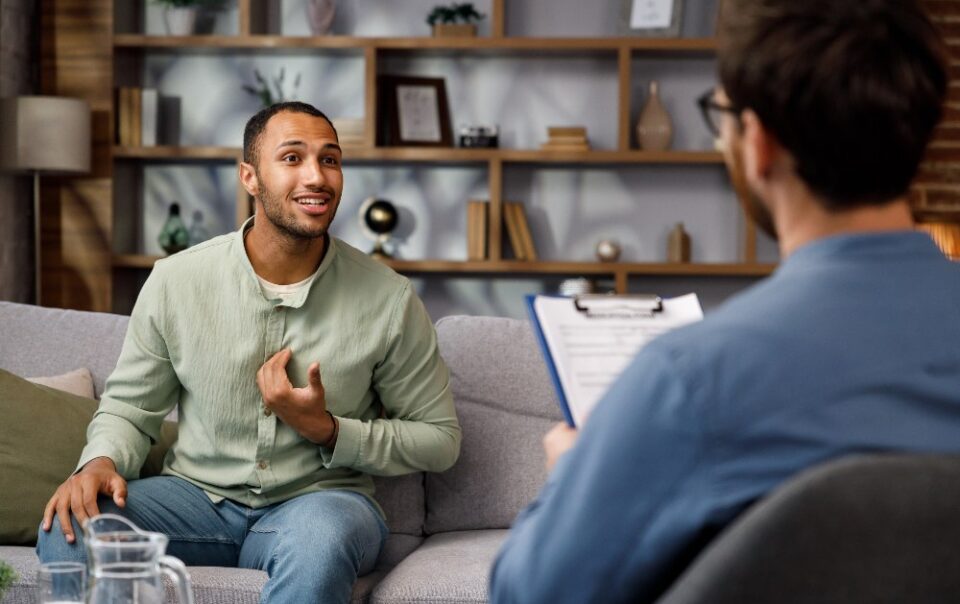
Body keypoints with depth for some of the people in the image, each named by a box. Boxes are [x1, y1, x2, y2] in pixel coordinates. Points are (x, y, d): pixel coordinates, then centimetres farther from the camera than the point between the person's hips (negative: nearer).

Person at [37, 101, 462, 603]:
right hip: (196, 496, 2)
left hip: (319, 499, -1)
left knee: (320, 541, -39)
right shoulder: (176, 280, -4)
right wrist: (100, 462, -16)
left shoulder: (388, 299, -7)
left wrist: (327, 431, -15)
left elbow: (439, 439, 0)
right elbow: (129, 406, 7)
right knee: (69, 530, -27)